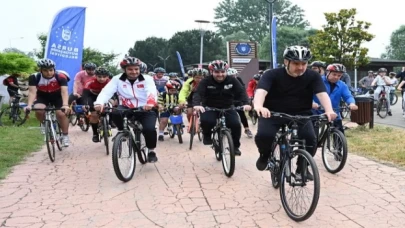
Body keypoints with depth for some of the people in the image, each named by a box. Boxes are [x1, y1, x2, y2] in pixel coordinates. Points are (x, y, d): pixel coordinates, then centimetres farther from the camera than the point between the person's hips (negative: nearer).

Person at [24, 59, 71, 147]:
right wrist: (29, 105, -49)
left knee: (61, 114, -19)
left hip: (58, 97, -1)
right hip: (42, 97, 1)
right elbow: (32, 92, -32)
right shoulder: (34, 77, -25)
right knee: (38, 110, -28)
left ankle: (65, 135, 2)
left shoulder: (61, 76, -29)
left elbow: (64, 92, -39)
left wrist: (65, 105, -56)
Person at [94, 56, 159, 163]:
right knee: (114, 113, -31)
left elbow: (152, 92, -24)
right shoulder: (117, 79, -1)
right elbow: (106, 91, -16)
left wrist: (150, 103, -48)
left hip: (145, 109, -1)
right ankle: (122, 131, 0)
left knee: (149, 129, -26)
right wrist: (99, 103, -39)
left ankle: (151, 151, 4)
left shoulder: (147, 79, -4)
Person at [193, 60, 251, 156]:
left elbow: (241, 92, -13)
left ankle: (235, 146, 6)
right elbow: (198, 93, -24)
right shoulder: (206, 81, -12)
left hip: (227, 108, 2)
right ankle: (207, 136, 3)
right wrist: (197, 104, -45)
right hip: (210, 108, -2)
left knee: (236, 124, -19)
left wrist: (246, 103, -33)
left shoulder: (232, 80, -7)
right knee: (206, 121, -32)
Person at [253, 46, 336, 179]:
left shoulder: (313, 76, -6)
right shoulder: (272, 75, -13)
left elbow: (322, 93, -20)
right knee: (263, 136, -27)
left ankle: (302, 168, 5)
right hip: (273, 113, -1)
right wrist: (258, 106, -52)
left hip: (301, 115, 2)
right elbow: (261, 90, -29)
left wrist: (329, 110, -42)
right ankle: (265, 154, 9)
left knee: (310, 139, -23)